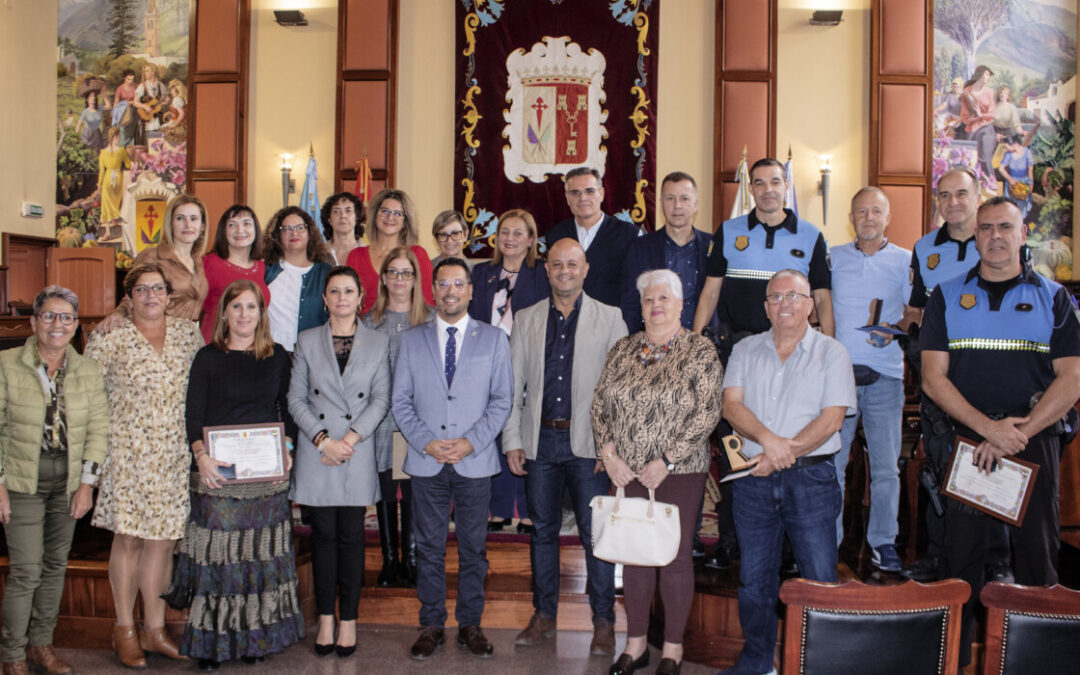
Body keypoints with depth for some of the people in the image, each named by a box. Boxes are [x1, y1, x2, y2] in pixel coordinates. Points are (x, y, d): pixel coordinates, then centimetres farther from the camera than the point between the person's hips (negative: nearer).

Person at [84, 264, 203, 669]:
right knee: (128, 538, 2)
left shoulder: (188, 333, 8)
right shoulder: (110, 339, -2)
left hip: (175, 453, 3)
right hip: (129, 450, -3)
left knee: (163, 539, 6)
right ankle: (125, 630, 17)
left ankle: (154, 628, 18)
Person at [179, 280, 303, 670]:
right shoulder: (208, 357, 2)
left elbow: (287, 408, 12)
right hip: (218, 471, -2)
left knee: (262, 555, 6)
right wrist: (201, 455, -16)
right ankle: (210, 640, 10)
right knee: (217, 556, 0)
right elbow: (193, 414, -2)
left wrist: (286, 449, -1)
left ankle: (256, 636, 17)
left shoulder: (277, 357, 8)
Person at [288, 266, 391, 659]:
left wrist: (349, 439, -10)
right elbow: (296, 398, 4)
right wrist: (322, 439, -9)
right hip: (315, 453, 1)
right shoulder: (307, 341, 8)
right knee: (323, 535, 4)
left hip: (358, 454, 0)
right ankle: (325, 619, 15)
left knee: (351, 536, 2)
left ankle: (348, 619, 13)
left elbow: (381, 399, 1)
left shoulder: (379, 343, 7)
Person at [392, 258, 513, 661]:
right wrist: (426, 442, -9)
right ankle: (431, 625, 19)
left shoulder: (494, 339, 5)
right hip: (426, 462, 1)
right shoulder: (411, 340, 8)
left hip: (475, 461, -1)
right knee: (429, 547, 7)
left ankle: (470, 625, 19)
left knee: (473, 548, 7)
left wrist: (472, 441, -11)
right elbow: (400, 401, 5)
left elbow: (502, 399, 1)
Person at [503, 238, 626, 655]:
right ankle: (544, 615, 24)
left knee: (595, 533, 0)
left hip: (588, 442, -3)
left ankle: (603, 621, 13)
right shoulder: (526, 320, 10)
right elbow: (512, 385, 9)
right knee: (542, 530, 11)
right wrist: (512, 440, 3)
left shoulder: (610, 319, 2)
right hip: (539, 439, 3)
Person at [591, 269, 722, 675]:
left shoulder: (700, 352, -5)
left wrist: (665, 462, -15)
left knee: (676, 556, 4)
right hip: (627, 472, 4)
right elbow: (600, 403, 8)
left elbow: (707, 414, -12)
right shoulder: (623, 350, 8)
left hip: (678, 473, -4)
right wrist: (608, 454, -5)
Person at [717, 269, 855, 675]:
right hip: (754, 479, 3)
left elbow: (832, 417, -7)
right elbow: (731, 405, -1)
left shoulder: (831, 353, 3)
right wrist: (766, 438, -18)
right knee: (754, 577, 11)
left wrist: (785, 452, -15)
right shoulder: (746, 351, 11)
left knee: (820, 579, -2)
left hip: (811, 478, -2)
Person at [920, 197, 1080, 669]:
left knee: (1037, 552, 5)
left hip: (1035, 441, 0)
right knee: (961, 556, 4)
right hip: (966, 440, 0)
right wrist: (988, 427, -14)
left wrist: (1015, 436, -12)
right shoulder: (947, 297, 7)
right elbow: (933, 377, -1)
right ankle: (954, 658, 16)